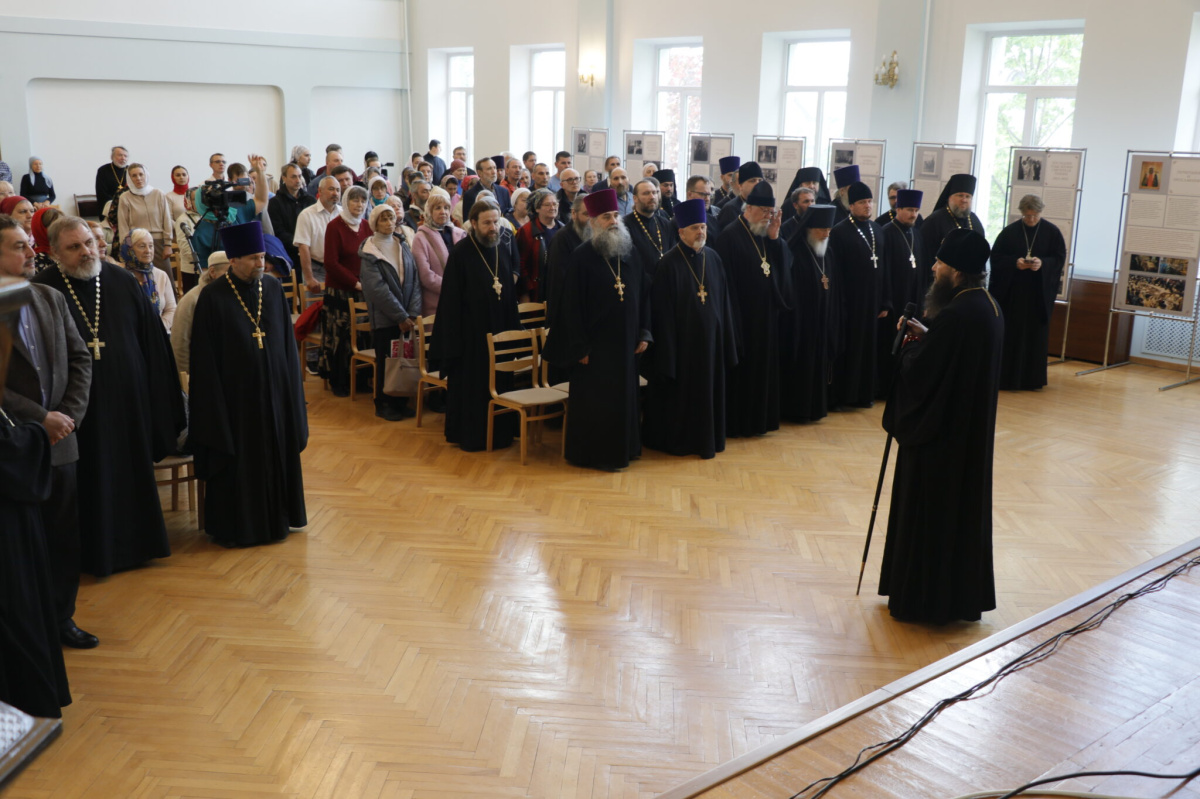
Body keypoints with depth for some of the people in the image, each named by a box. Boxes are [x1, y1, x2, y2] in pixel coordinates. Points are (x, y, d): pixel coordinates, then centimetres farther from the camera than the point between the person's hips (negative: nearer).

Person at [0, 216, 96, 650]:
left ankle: (61, 618, 26)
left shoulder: (51, 298, 7)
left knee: (65, 539, 12)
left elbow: (79, 360, 8)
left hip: (60, 440, 5)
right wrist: (40, 419, -15)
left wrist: (69, 414, -4)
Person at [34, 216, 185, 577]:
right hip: (77, 408, -3)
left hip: (129, 401, 3)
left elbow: (153, 343, 4)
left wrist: (163, 406, 3)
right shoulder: (42, 291, -7)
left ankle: (135, 543, 33)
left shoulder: (123, 282, 1)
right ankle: (96, 551, 23)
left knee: (133, 474, 15)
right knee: (90, 482, 7)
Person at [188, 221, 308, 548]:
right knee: (236, 462, 6)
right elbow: (205, 360, -9)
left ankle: (275, 518, 29)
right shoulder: (213, 297, -10)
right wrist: (214, 405, -11)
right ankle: (236, 525, 20)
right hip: (236, 394, -4)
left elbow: (287, 343, 7)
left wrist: (290, 392, 5)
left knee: (276, 456, 13)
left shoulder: (273, 288, 2)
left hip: (272, 391, 4)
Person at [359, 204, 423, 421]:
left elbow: (414, 279, 3)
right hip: (384, 316, -4)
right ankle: (383, 405, 15)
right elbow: (378, 289, -13)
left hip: (405, 316, 4)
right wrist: (400, 316, -15)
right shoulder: (370, 252, -5)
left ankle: (400, 402, 18)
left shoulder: (402, 245, 8)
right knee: (386, 360, 2)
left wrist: (412, 313, -8)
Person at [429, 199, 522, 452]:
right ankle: (469, 436, 16)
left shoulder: (504, 251, 7)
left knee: (499, 384, 12)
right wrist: (454, 340, -15)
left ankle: (499, 433, 24)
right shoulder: (460, 253, -11)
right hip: (471, 334, -6)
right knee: (469, 385, 3)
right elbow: (451, 299, -12)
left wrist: (514, 329, 10)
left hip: (500, 331, 6)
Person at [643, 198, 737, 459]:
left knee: (708, 388, 12)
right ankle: (678, 440, 18)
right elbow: (663, 312, -11)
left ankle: (707, 438, 26)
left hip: (710, 339, 5)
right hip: (681, 340, -5)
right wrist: (667, 350, -13)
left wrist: (726, 338, 6)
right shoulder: (669, 264, -12)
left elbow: (723, 301, 8)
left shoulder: (713, 259, 4)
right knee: (681, 391, 4)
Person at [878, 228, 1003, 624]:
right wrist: (928, 337, 6)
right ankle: (963, 595, 31)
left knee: (929, 510, 4)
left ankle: (924, 597, 16)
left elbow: (919, 372, -21)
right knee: (964, 508, 18)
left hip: (939, 432, -9)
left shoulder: (955, 315, -25)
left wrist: (912, 346, -2)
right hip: (973, 430, 9)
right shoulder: (990, 308, 4)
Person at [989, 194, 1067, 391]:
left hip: (1039, 293, 1)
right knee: (1010, 335, -2)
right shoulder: (1010, 231, 1)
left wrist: (1042, 263, -17)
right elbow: (995, 257, 0)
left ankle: (1031, 379, 12)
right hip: (1012, 291, -1)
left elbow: (1060, 258, 2)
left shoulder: (1052, 232, 2)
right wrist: (1014, 263, -17)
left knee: (1036, 336, 3)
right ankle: (1006, 378, 4)